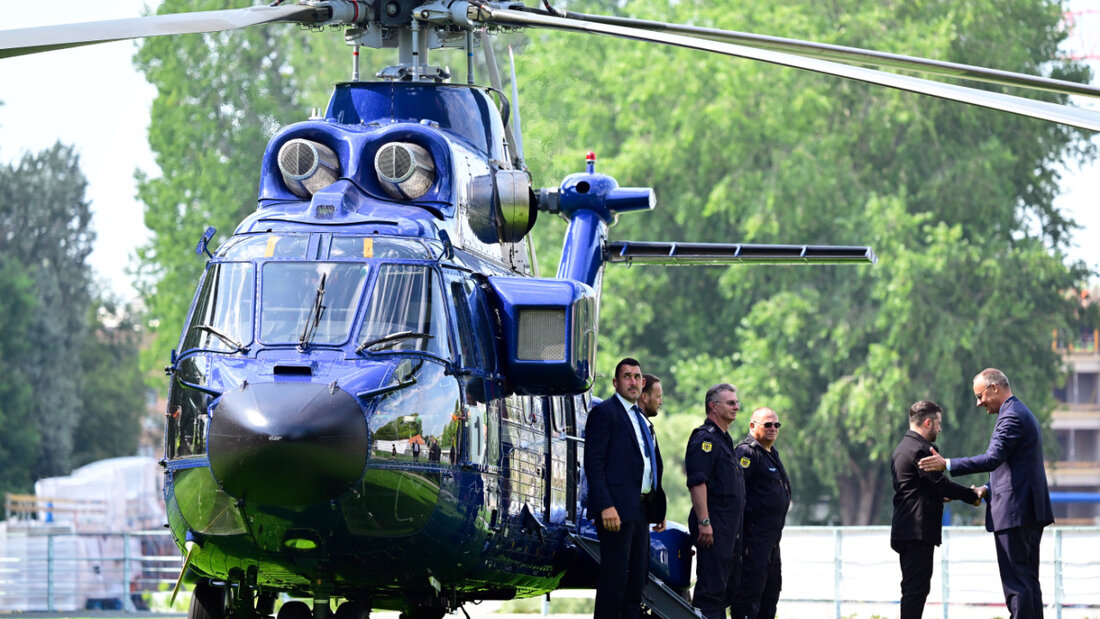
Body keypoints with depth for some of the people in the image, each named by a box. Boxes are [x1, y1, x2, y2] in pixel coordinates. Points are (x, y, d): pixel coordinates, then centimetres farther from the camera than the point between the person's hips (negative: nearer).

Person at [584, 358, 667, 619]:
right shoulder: (604, 412, -5)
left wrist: (658, 509, 14)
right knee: (614, 578, -9)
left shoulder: (641, 418, 20)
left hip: (640, 509, 9)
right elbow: (593, 462, -13)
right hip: (617, 509, -9)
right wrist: (606, 507, -21)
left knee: (637, 578, 9)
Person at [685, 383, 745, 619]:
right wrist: (704, 522, -26)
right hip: (713, 528, -10)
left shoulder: (723, 439, 21)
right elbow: (697, 482, -20)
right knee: (711, 585, -12)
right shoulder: (705, 438, -12)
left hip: (730, 528, 10)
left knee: (728, 588, 12)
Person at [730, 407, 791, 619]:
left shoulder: (771, 453, 21)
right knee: (750, 586, -12)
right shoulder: (747, 452, -12)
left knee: (771, 587, 14)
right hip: (754, 535, -11)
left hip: (771, 536, 11)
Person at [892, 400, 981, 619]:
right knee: (917, 587, -11)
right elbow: (940, 483, -16)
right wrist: (972, 496, -5)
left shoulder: (902, 449, 19)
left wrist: (941, 495, 22)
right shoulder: (920, 450, -14)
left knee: (914, 588, 12)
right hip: (918, 532, -11)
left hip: (905, 531, 11)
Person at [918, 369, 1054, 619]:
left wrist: (947, 465, -22)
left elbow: (993, 459, -24)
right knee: (1028, 581, 12)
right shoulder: (1022, 414, 21)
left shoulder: (1012, 417, -13)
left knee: (1016, 582, -10)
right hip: (1032, 513, 11)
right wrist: (987, 489, 13)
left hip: (1014, 512, -11)